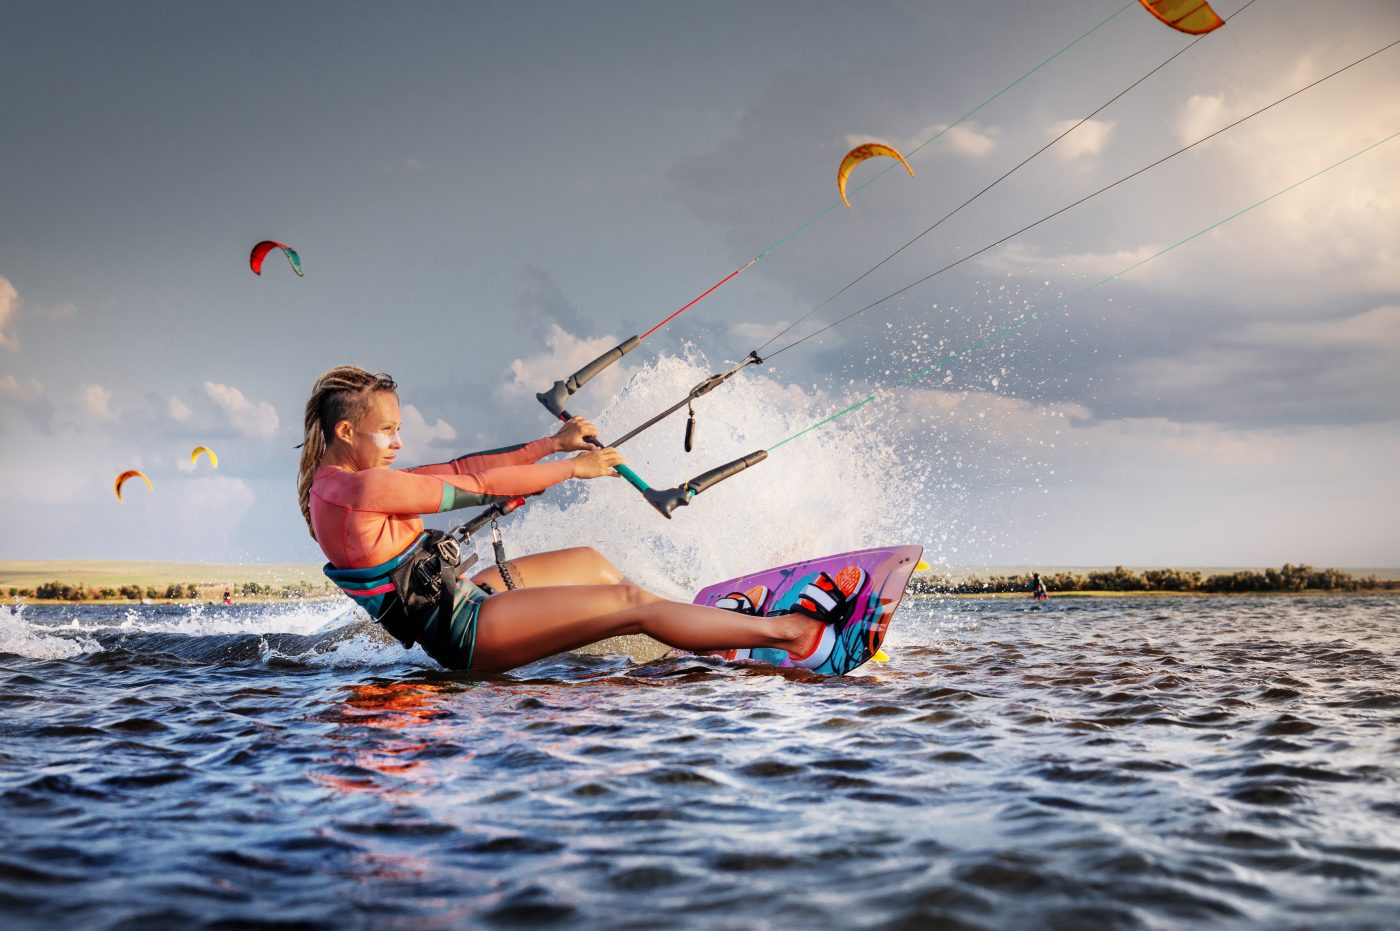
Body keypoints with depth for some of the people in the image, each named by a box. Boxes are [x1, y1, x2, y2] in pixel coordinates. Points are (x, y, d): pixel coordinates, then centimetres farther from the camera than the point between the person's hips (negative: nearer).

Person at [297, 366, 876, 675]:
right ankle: (792, 636, -8)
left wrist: (554, 444, 6)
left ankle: (713, 627, 34)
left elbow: (461, 469, 8)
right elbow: (476, 486, -17)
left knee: (593, 561, 21)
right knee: (632, 603, -14)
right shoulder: (362, 488, -22)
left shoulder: (338, 480, 10)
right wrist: (572, 469, -6)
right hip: (464, 630, -11)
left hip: (458, 597, 11)